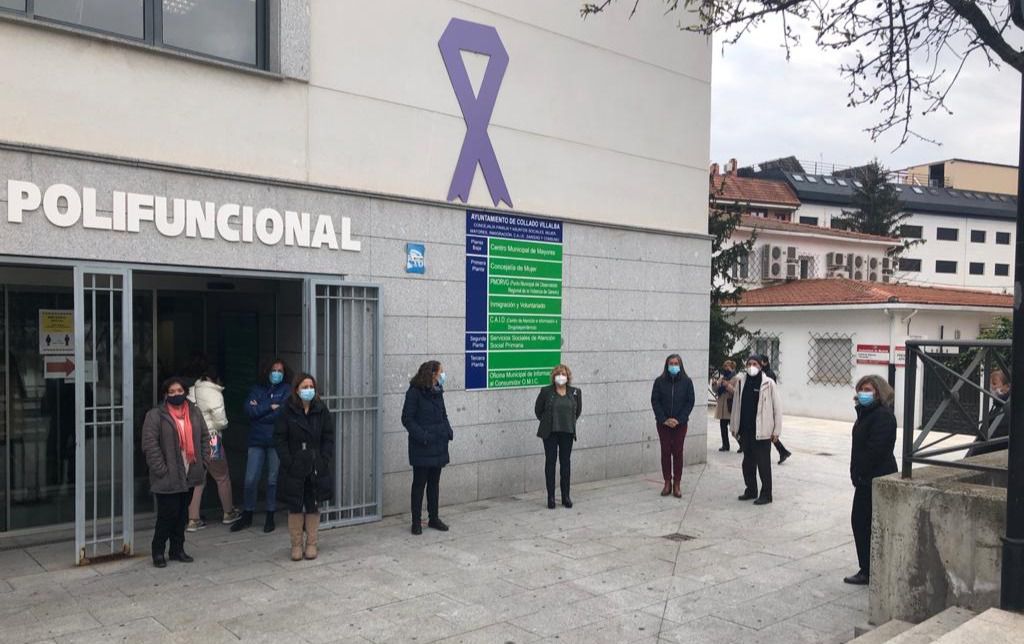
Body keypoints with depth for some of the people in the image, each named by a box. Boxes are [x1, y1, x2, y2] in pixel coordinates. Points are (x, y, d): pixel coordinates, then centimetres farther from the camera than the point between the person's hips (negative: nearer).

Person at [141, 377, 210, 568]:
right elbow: (150, 445, -13)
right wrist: (161, 470, -16)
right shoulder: (155, 415, -7)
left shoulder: (194, 412, 9)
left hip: (189, 475, 5)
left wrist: (203, 462, 5)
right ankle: (158, 552, 15)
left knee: (182, 514, 13)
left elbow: (205, 437, 14)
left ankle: (178, 550, 25)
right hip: (168, 478, -5)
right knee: (168, 514, -3)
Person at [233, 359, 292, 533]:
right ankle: (247, 516, 18)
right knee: (250, 480, 3)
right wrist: (270, 407, -10)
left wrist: (259, 409, -6)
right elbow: (249, 409, -4)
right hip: (257, 440, 2)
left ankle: (270, 517, 19)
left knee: (273, 480, 7)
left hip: (276, 441, -2)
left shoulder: (286, 390, 2)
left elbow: (282, 413, -12)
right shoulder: (257, 389, 10)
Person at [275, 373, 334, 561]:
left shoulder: (321, 411, 2)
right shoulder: (288, 412, -2)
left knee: (313, 507, 8)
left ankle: (312, 544, 19)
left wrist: (324, 460, -6)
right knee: (295, 507, 5)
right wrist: (288, 461, -12)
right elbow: (279, 438, -3)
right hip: (294, 468, -1)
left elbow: (328, 438, 3)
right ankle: (296, 544, 17)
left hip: (316, 468, 1)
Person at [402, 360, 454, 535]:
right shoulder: (414, 392, -12)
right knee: (419, 483, 3)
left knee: (434, 482, 14)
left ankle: (434, 518, 24)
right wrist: (421, 436, -22)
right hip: (421, 448, -6)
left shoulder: (438, 391, 7)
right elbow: (407, 419, -14)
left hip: (438, 445, 6)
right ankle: (416, 522, 12)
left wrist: (448, 431, 0)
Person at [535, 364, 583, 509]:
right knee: (550, 462, 2)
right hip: (550, 433, -2)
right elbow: (538, 410, 7)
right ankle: (551, 497, 9)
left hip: (567, 433, 2)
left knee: (566, 463, 6)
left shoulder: (575, 392, 1)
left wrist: (570, 422, 11)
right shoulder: (546, 392, -4)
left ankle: (565, 496, 16)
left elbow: (578, 410, 16)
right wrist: (547, 422, 8)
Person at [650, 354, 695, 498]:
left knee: (678, 452, 2)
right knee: (665, 452, 3)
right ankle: (667, 483, 12)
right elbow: (655, 401, -2)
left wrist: (679, 420, -12)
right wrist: (664, 419, -12)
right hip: (663, 423, 0)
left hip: (680, 423, 0)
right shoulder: (659, 381, -1)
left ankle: (676, 485, 9)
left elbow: (690, 402, -2)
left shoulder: (687, 382, -1)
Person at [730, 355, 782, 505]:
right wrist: (734, 426, 11)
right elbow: (736, 404, 11)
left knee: (763, 463, 1)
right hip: (745, 429, 5)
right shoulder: (740, 381, 5)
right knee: (748, 462, 14)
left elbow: (777, 407, -6)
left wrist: (776, 430, -8)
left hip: (762, 431, -5)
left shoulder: (768, 383, -8)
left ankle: (766, 494, 11)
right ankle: (751, 490, 28)